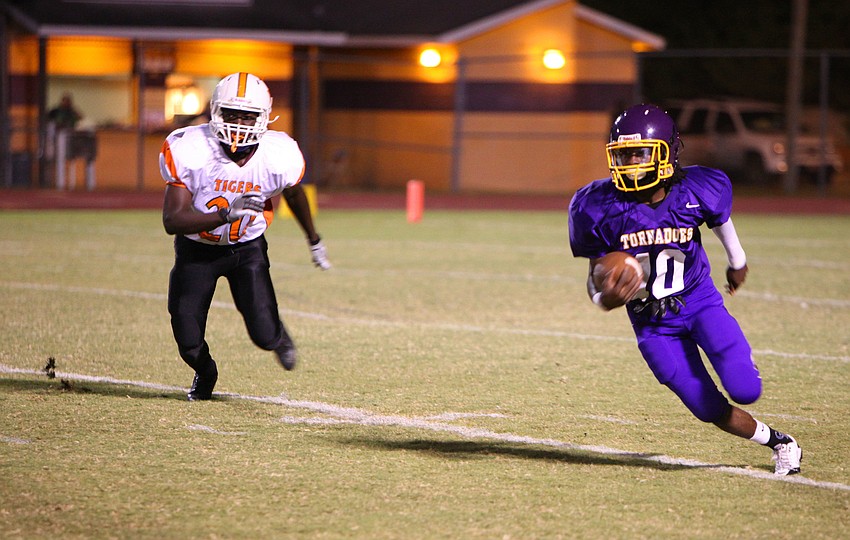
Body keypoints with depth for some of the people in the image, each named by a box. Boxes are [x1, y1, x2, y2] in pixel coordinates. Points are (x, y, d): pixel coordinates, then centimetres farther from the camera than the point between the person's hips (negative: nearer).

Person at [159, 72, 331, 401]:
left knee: (265, 337, -12)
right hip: (196, 248, -1)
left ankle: (278, 336, 31)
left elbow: (294, 194, 4)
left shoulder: (278, 157, -22)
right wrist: (227, 214, -47)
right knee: (189, 345, -5)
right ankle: (204, 374, 36)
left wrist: (314, 241, 20)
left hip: (247, 248, 1)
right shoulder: (190, 151, -29)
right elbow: (172, 220, -33)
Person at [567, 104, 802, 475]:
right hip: (652, 324, 0)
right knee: (711, 410, -2)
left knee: (744, 392, -17)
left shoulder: (698, 192, -18)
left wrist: (737, 262, 27)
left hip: (699, 301, 0)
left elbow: (721, 221, 8)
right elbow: (596, 277, -6)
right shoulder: (600, 209, -18)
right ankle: (777, 441, 26)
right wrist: (606, 298, -31)